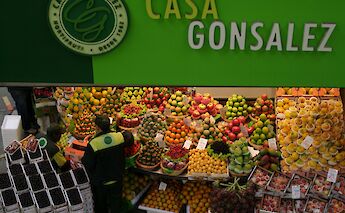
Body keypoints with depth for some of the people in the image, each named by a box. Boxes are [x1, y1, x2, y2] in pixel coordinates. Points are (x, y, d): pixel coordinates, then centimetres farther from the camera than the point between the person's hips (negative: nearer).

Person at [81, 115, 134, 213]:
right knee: (116, 203, 22)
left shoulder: (93, 144, -27)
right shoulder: (120, 137, -18)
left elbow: (87, 164, -17)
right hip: (117, 179, 2)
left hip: (100, 182, -2)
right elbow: (130, 140, 5)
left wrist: (82, 159, 4)